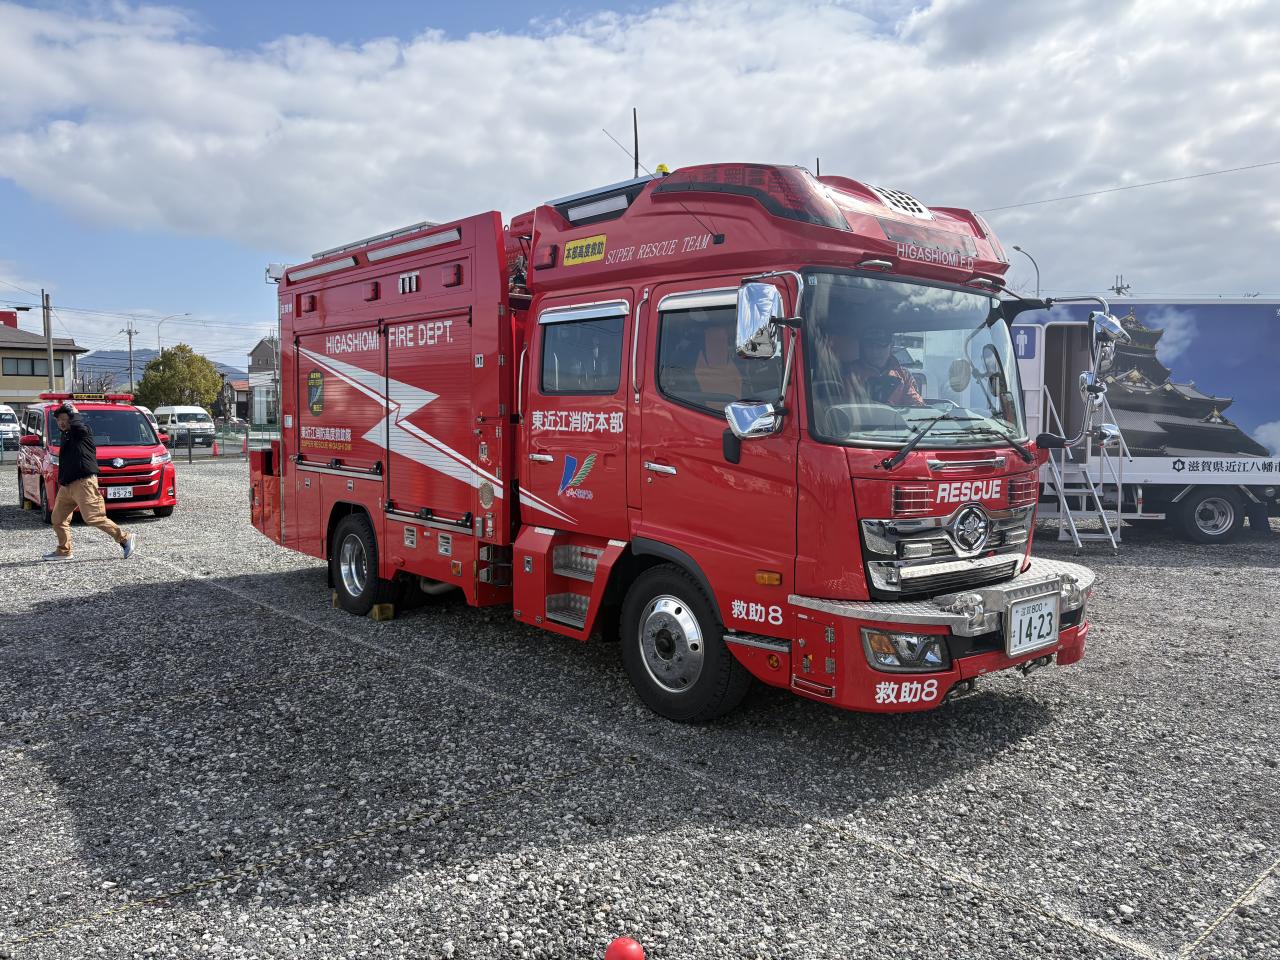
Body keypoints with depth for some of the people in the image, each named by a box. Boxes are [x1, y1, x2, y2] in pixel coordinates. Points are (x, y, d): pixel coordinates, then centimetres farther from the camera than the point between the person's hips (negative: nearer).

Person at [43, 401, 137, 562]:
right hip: (66, 485, 9)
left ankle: (125, 538, -10)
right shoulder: (65, 435, 21)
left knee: (94, 518, -16)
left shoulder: (82, 431, -4)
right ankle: (63, 550, 20)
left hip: (83, 483, -9)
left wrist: (73, 411, -9)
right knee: (58, 518, 10)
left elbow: (77, 424, -28)